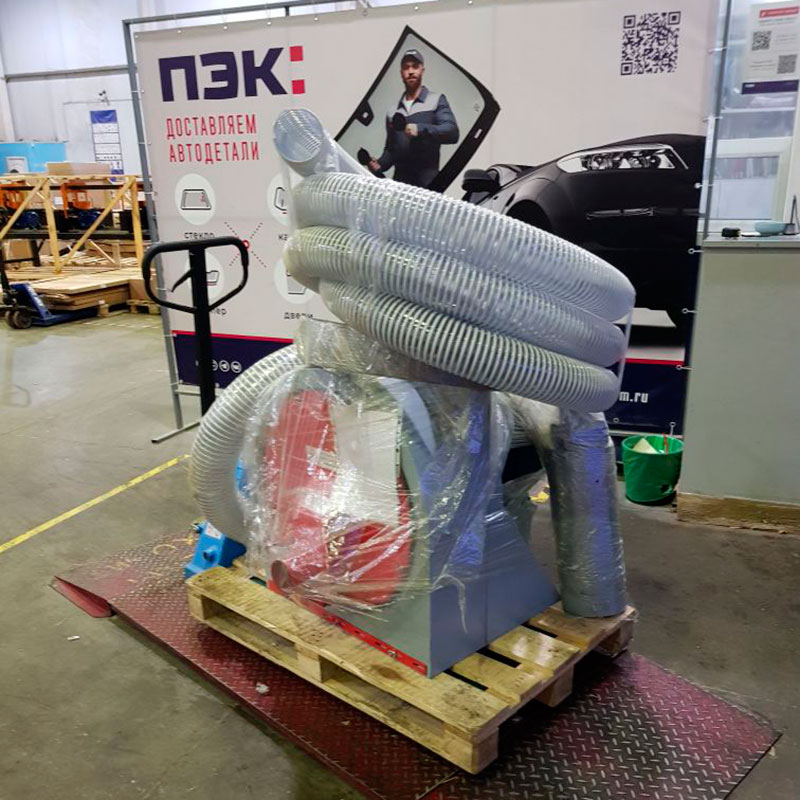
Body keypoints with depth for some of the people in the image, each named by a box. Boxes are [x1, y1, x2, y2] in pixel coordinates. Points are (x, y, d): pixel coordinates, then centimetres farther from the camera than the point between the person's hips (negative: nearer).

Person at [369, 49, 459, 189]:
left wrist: (421, 129, -17)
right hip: (399, 180, 3)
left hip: (428, 182, -3)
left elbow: (452, 132, -6)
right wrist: (380, 164, 5)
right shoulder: (393, 111, 21)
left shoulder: (436, 101, 9)